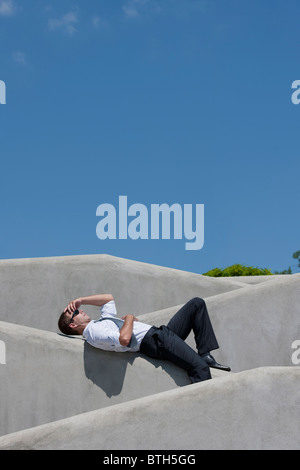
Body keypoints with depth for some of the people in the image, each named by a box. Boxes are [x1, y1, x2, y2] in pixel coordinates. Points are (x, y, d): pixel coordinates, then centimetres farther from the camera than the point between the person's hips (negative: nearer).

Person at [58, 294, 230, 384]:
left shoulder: (100, 323, 23)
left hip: (161, 332, 11)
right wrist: (129, 318, -6)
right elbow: (124, 339, -24)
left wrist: (81, 300, 25)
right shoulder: (92, 332, -9)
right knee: (200, 367, -30)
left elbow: (109, 298, 35)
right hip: (154, 341, -11)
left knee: (197, 303, 10)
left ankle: (205, 355, 0)